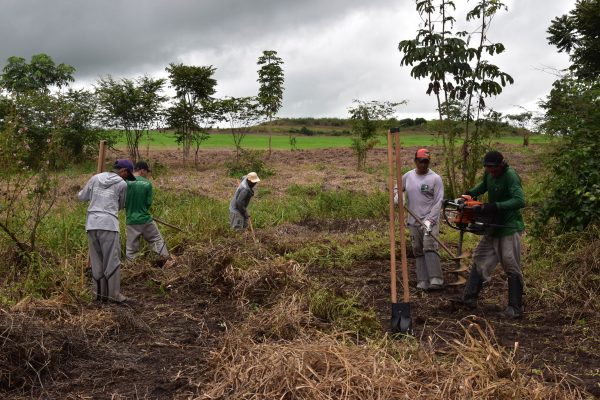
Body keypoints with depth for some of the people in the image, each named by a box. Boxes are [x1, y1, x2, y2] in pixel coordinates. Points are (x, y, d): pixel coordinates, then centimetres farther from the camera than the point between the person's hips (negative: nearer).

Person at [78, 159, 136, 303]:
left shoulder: (96, 178, 12)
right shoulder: (122, 184, 2)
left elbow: (82, 197, 21)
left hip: (91, 223, 5)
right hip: (108, 224, -5)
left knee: (96, 260, 11)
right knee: (112, 260, 1)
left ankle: (101, 293, 15)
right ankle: (114, 294, 3)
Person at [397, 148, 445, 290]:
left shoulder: (435, 178, -6)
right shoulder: (407, 176, 7)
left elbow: (438, 202, -10)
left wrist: (430, 220, -20)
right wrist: (397, 196, -1)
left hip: (430, 221, -5)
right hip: (413, 221, 5)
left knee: (429, 248, -19)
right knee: (418, 251, 6)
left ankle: (436, 280, -21)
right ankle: (423, 282, 11)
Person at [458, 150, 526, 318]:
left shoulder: (510, 176, -21)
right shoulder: (489, 174, 2)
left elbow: (520, 201, -32)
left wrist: (495, 206, -37)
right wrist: (470, 194, 10)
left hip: (510, 228, -8)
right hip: (494, 226, 9)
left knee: (511, 267, -4)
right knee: (479, 259, 10)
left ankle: (515, 308, 5)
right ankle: (469, 298, 17)